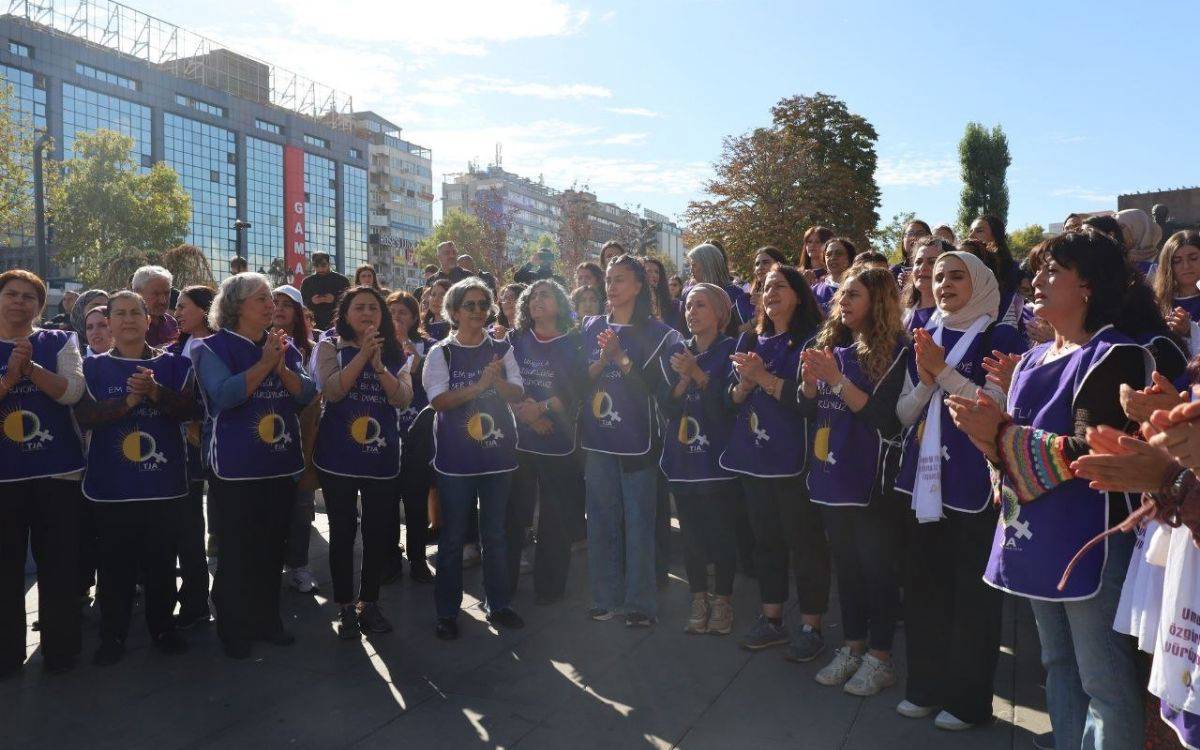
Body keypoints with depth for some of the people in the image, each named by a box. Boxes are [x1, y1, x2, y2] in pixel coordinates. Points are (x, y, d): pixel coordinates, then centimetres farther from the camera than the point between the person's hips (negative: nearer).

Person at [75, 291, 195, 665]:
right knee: (115, 563, 6)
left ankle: (163, 627, 22)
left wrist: (155, 393, -22)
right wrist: (128, 400, -19)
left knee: (161, 561, 8)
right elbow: (84, 416, -6)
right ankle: (112, 636, 19)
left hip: (162, 482, 0)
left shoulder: (172, 363, 6)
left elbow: (189, 408, -5)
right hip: (111, 484, 0)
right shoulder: (94, 366, 6)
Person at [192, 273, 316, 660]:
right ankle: (233, 628, 18)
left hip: (281, 464, 5)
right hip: (235, 468, -5)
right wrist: (265, 363, -23)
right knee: (237, 549, 3)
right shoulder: (213, 348, -5)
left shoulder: (285, 347, 9)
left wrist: (282, 368, -17)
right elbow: (224, 395, -21)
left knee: (273, 547, 13)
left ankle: (267, 619, 27)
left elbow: (307, 393, -1)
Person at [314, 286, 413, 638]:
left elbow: (403, 399, -5)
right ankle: (345, 607, 19)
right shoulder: (331, 347, 1)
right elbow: (332, 390, -15)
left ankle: (368, 602, 24)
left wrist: (379, 365, -19)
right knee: (343, 531, 5)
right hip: (338, 457, -2)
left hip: (382, 455, 3)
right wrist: (363, 354, -20)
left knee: (380, 531, 7)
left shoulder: (394, 354, 9)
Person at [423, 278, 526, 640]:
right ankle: (447, 611, 18)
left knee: (495, 534, 12)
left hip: (497, 452, 3)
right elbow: (438, 401, -13)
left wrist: (497, 381, -19)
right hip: (455, 457, -3)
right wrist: (479, 385, -23)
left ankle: (497, 604, 26)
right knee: (453, 537, 5)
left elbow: (517, 393, 1)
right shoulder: (441, 352, -3)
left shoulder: (501, 349, 6)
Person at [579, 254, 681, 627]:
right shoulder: (592, 327, 11)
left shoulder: (655, 332, -1)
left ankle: (640, 602, 11)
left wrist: (620, 357, -17)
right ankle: (606, 597, 22)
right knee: (601, 522, 10)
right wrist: (603, 360, -10)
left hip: (637, 439, -4)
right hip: (597, 440, 4)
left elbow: (653, 386, -8)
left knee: (638, 523, 0)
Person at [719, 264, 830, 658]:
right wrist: (746, 382, -8)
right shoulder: (750, 341, 13)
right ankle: (771, 618, 27)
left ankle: (810, 626, 15)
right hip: (754, 456, 6)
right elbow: (734, 398, 13)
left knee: (805, 541, 1)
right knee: (765, 539, 14)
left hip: (794, 458, -6)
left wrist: (764, 377, -17)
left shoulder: (811, 341, -6)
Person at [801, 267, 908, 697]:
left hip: (871, 480, -6)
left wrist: (837, 379, -21)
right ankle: (852, 647, 29)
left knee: (876, 569, 4)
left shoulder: (894, 352, -9)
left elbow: (887, 419, -19)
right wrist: (810, 380, -8)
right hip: (832, 476, 6)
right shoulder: (832, 346, 9)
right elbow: (809, 410, 12)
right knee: (845, 566, 15)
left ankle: (879, 658, 19)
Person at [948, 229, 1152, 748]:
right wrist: (989, 431, -5)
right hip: (1037, 537, 9)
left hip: (1091, 539, -8)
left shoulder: (1113, 355, -12)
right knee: (1058, 666, 20)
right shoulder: (1033, 359, 14)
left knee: (1103, 680, 0)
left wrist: (1001, 434, -19)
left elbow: (1091, 451, -20)